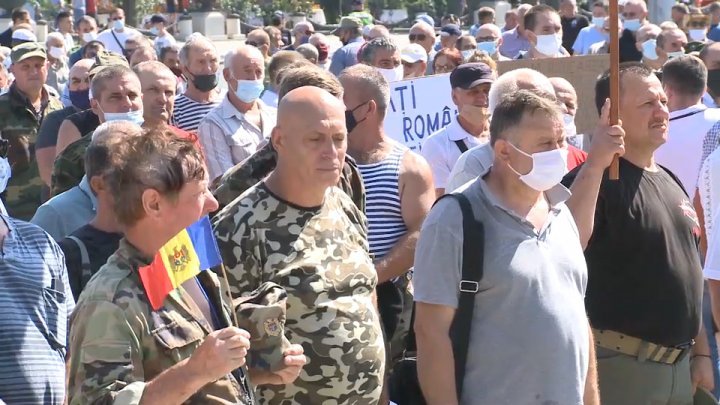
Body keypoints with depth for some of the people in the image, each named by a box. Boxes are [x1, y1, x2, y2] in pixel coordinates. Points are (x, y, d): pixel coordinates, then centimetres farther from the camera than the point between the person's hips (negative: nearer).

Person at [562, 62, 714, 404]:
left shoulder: (670, 182, 13)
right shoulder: (595, 180, -13)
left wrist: (700, 353, 17)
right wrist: (595, 163, -36)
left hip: (678, 363, 8)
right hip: (620, 363, -8)